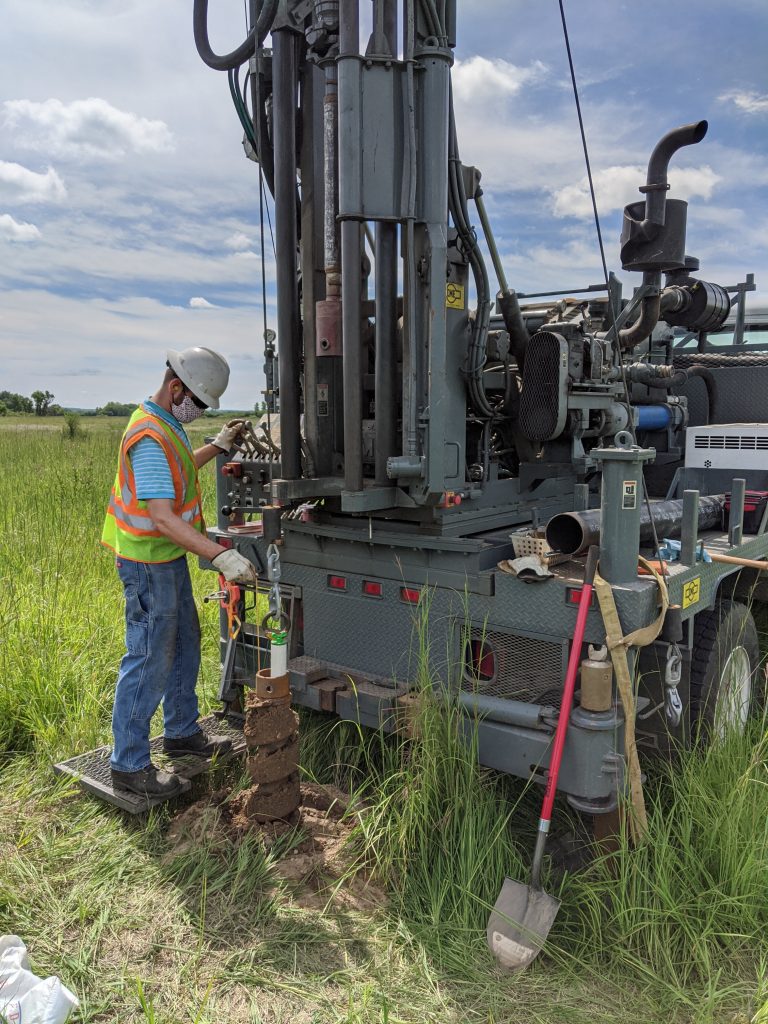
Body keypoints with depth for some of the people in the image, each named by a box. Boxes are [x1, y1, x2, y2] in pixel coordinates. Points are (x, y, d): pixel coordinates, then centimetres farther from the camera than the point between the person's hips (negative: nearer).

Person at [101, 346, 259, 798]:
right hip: (149, 562, -11)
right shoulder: (149, 437, -24)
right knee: (150, 659, -3)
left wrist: (220, 445, 24)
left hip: (170, 557, 11)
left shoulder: (167, 424, 10)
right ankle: (129, 763, 9)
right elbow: (162, 516, -33)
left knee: (184, 643, 19)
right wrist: (222, 555, -39)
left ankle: (182, 732, 35)